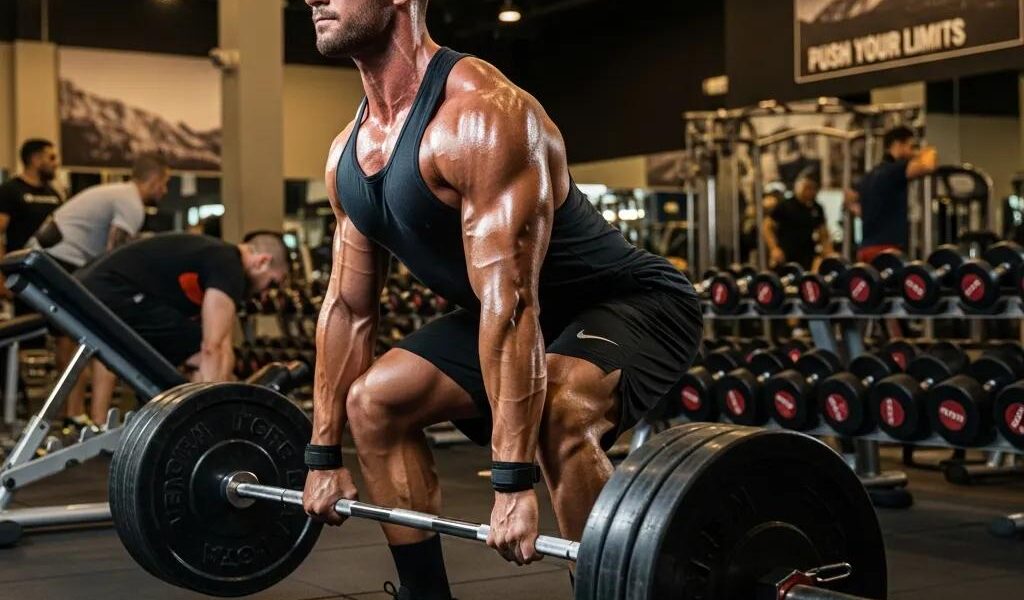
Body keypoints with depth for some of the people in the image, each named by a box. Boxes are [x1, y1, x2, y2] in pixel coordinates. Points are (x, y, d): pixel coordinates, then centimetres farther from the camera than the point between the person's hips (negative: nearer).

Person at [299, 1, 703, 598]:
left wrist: (514, 482, -38)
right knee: (375, 402, 5)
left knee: (558, 417, -37)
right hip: (511, 316, 9)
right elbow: (348, 307, 5)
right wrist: (324, 456, 6)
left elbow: (510, 305, -36)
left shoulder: (480, 114, -31)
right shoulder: (349, 151, -2)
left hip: (630, 304, -9)